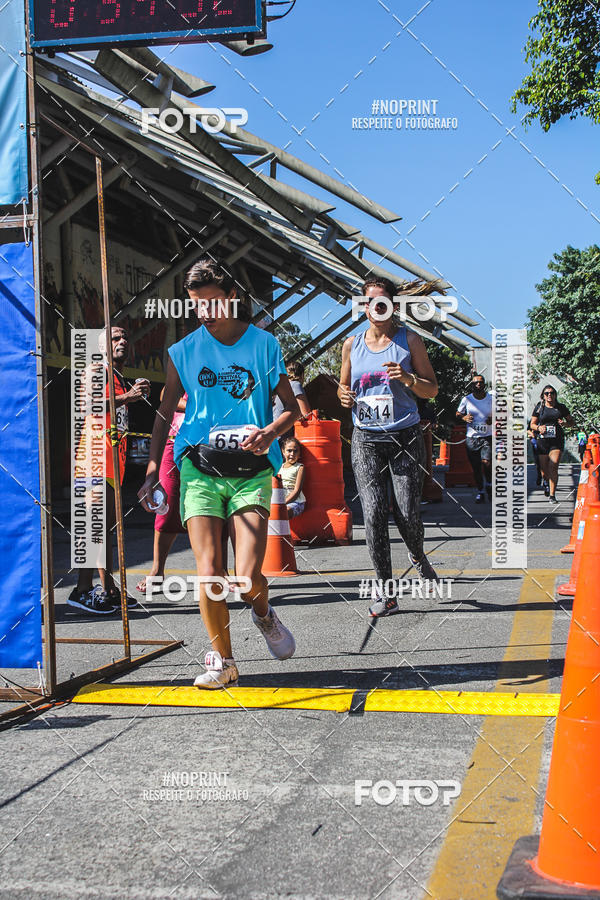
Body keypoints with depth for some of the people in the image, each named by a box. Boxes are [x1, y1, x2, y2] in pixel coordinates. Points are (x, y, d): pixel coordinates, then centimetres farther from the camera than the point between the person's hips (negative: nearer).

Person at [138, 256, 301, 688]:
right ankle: (222, 661, 9)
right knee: (209, 571, -8)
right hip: (200, 467, 1)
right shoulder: (183, 352, 7)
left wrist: (270, 432, -13)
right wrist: (153, 469, 6)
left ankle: (263, 613, 26)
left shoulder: (264, 344, 4)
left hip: (252, 471, -1)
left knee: (247, 577, -10)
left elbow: (292, 409, 8)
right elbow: (165, 413, 14)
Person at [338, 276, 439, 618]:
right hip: (366, 439, 2)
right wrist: (343, 395, -2)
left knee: (408, 513, -4)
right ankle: (384, 591, 1)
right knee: (373, 514, -7)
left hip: (405, 436, -2)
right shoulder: (352, 344, 10)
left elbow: (432, 390, 4)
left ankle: (418, 556, 31)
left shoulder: (409, 340, 3)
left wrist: (408, 378, -15)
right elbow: (344, 386, 21)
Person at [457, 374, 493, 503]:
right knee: (475, 467, 4)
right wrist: (464, 417, -8)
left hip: (487, 437, -1)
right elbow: (458, 413, 14)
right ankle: (480, 491, 20)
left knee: (486, 462, -18)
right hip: (472, 438, 1)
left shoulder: (491, 398, 0)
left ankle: (489, 485, 9)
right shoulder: (467, 399, 1)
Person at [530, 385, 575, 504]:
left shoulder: (561, 407, 7)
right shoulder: (539, 407, 6)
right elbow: (532, 424, 11)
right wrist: (539, 428, -10)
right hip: (543, 440, 1)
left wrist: (565, 423, -7)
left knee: (553, 467, -16)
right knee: (544, 468, 6)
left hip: (557, 441, -1)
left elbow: (572, 421, 14)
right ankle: (546, 482, 43)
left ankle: (552, 495, -13)